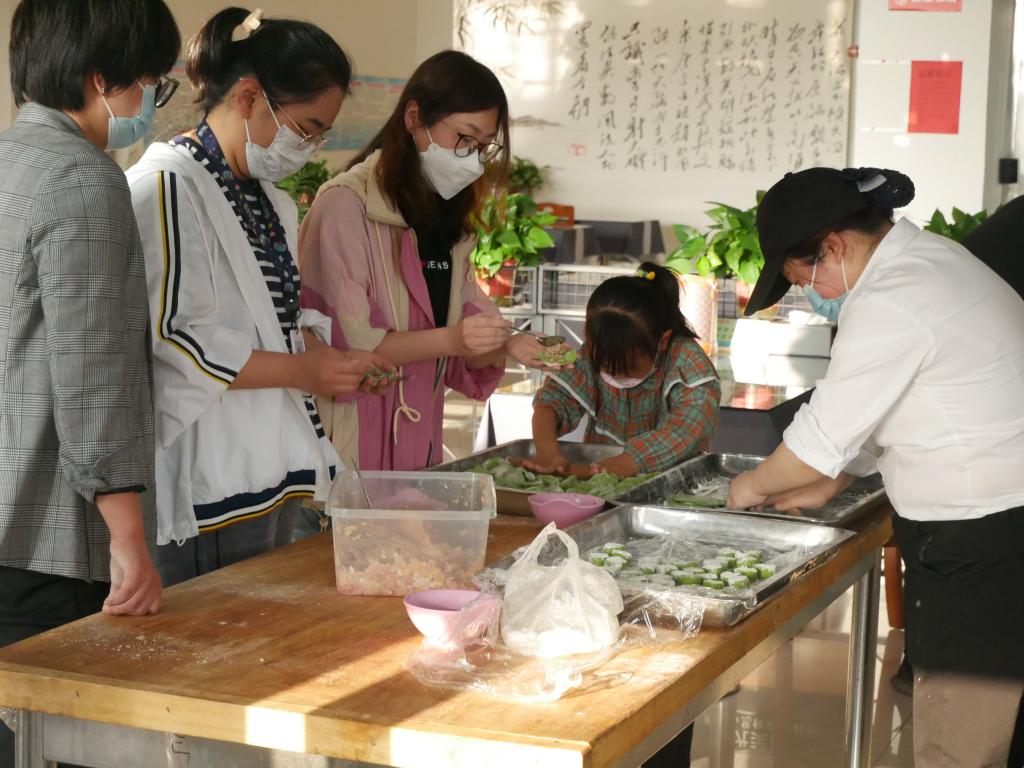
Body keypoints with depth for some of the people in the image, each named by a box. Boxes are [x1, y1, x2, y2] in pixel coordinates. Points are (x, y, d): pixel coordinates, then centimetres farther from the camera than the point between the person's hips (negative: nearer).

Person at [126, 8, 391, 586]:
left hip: (272, 479, 9)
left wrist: (329, 356, 6)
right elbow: (170, 342, -18)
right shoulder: (167, 189, -11)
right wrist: (304, 371, -14)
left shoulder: (273, 204, 18)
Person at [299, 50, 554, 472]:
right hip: (351, 451, -7)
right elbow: (346, 343, -15)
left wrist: (504, 346, -7)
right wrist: (451, 339, -26)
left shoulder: (446, 219, 14)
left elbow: (460, 359, 14)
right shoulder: (346, 205, -10)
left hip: (418, 448, 7)